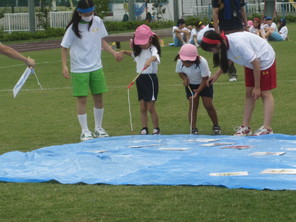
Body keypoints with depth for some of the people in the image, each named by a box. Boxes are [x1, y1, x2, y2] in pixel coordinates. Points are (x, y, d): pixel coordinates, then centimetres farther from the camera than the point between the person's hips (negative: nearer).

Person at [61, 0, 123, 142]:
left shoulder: (97, 21, 0)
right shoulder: (73, 28, -12)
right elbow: (65, 47, -6)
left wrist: (114, 53, 8)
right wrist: (64, 65, -17)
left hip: (96, 67, 4)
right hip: (79, 70, -4)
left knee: (99, 98, 8)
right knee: (82, 99, -1)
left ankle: (98, 128, 23)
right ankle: (85, 131, 9)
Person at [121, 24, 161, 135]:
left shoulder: (153, 49, -13)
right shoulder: (139, 50, 11)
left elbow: (155, 56, -38)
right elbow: (133, 54, 35)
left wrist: (150, 60, -60)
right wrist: (124, 52, 17)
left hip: (150, 78, -7)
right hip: (140, 79, 7)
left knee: (151, 107, -5)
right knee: (142, 108, 8)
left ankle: (156, 128, 6)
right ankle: (144, 129, 12)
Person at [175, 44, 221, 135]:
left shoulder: (202, 62, -34)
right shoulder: (180, 62, -24)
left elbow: (205, 79, -25)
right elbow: (180, 72, -2)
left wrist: (198, 91, -35)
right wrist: (185, 78, -23)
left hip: (204, 84, -3)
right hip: (191, 84, 3)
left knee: (208, 105, -7)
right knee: (193, 106, -5)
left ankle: (216, 127, 12)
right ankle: (193, 129, -1)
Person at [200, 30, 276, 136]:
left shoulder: (239, 44, -38)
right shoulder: (225, 45, -14)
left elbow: (255, 63, -30)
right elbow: (228, 60, 11)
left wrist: (257, 87, -23)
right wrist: (216, 75, 3)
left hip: (264, 59, -8)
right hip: (251, 61, 8)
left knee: (265, 93, -8)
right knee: (249, 93, 6)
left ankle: (267, 128, -11)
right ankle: (245, 127, 8)